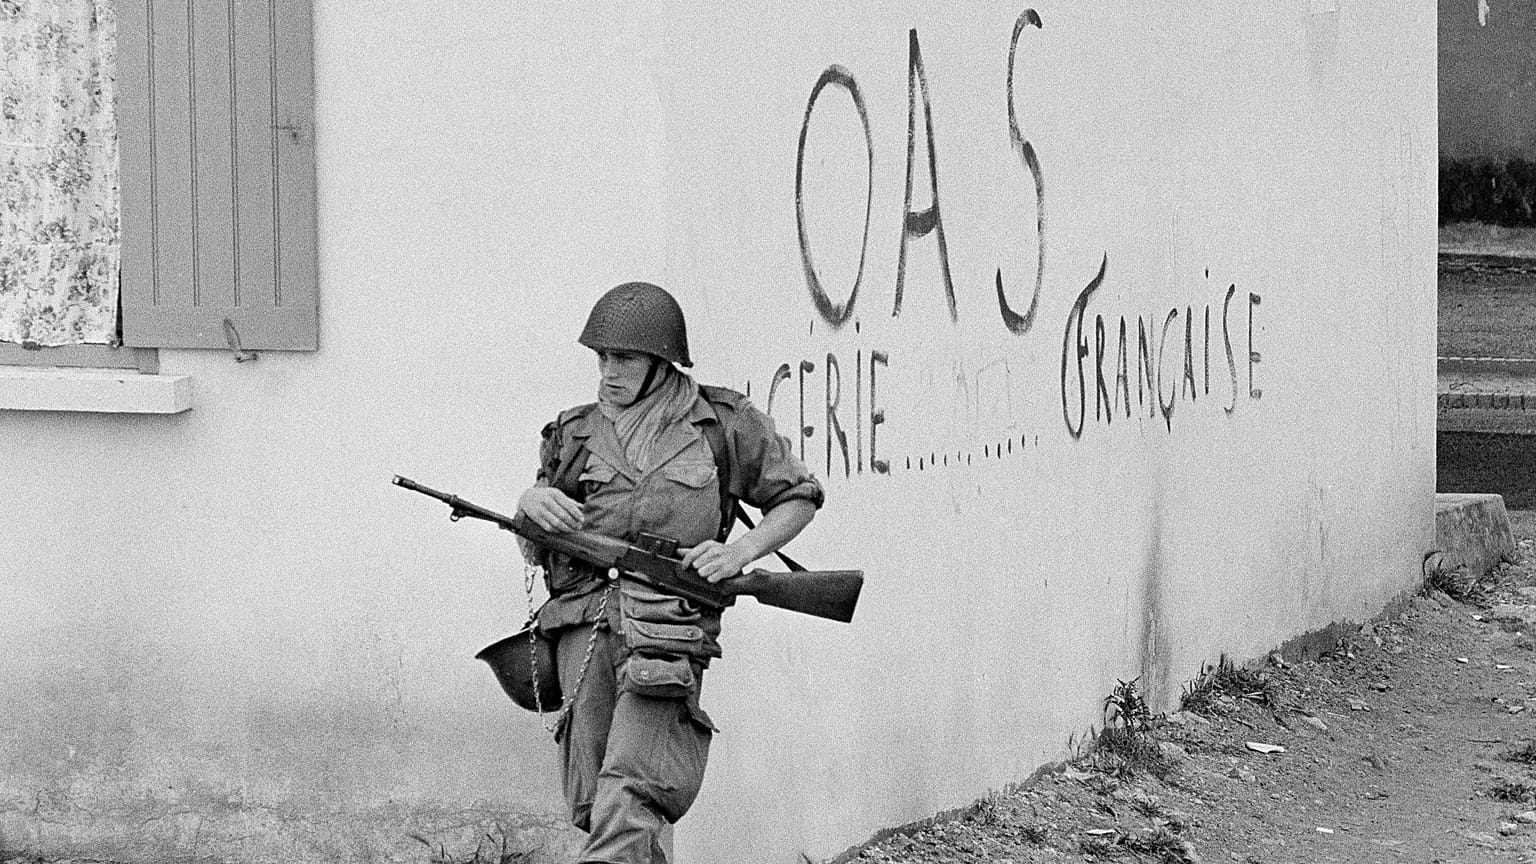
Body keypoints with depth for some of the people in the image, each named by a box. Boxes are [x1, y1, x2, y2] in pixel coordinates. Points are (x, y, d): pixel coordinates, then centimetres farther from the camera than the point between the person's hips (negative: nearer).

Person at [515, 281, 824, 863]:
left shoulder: (722, 423, 8)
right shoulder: (574, 433, 16)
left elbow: (799, 497, 17)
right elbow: (535, 554, 19)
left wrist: (739, 553, 1)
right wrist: (529, 504, -4)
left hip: (667, 634, -4)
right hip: (585, 627, 4)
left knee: (625, 811, -19)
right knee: (593, 810, 1)